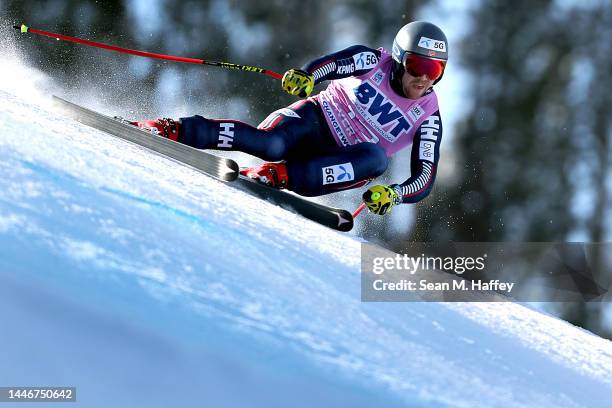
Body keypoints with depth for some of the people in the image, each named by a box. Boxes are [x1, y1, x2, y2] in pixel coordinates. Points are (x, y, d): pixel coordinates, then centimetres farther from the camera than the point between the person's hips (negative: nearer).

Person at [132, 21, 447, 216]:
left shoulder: (428, 119, -2)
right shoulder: (373, 62, -2)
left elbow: (425, 179, -7)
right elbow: (327, 66, -12)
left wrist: (394, 195, -28)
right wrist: (304, 76, -36)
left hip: (339, 165, 1)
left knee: (378, 158, -34)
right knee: (270, 144, -35)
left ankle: (278, 176, -38)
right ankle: (172, 131, -32)